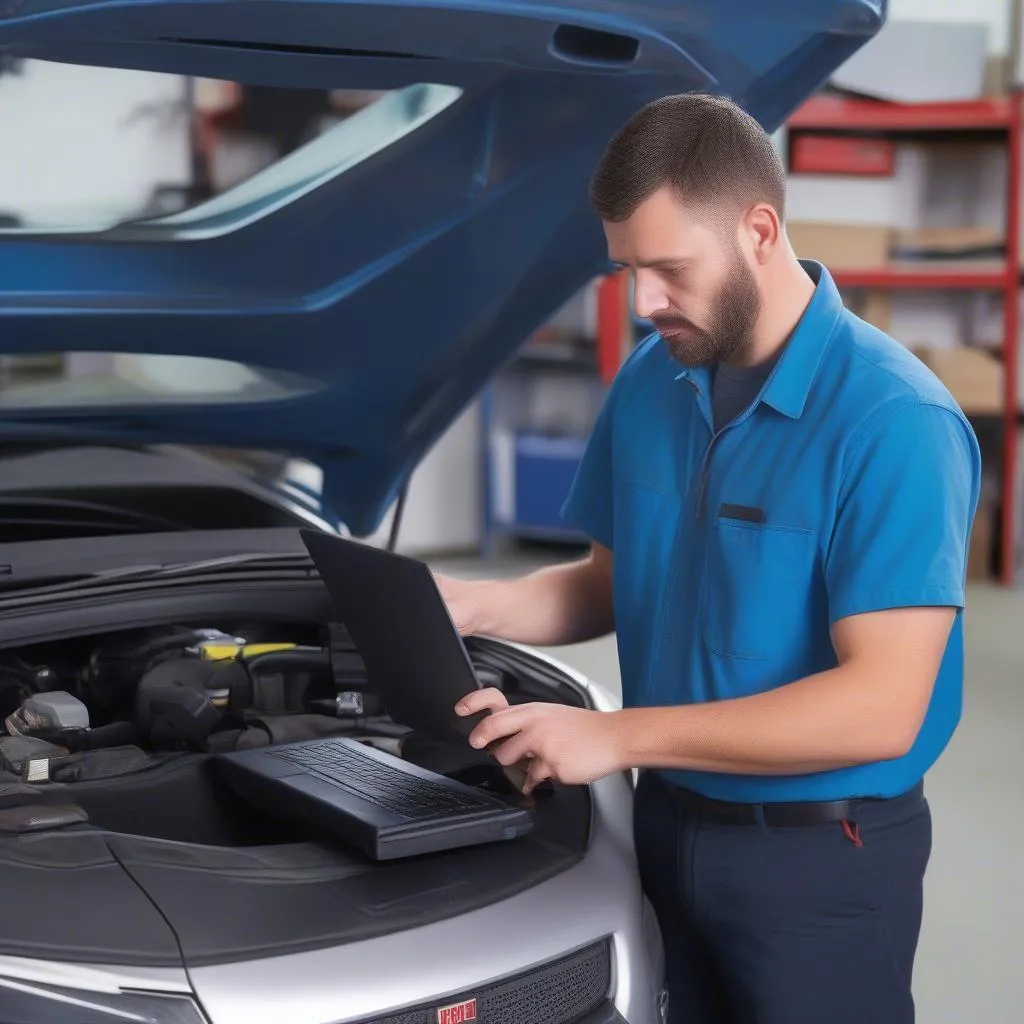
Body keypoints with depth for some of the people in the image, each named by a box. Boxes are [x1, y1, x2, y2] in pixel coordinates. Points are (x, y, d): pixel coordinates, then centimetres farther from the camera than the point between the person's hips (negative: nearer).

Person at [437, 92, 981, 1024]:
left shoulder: (892, 422, -22)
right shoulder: (650, 382, 1)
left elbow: (881, 708, -27)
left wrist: (620, 736, -27)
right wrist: (479, 605, -8)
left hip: (820, 857, -6)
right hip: (668, 824, 6)